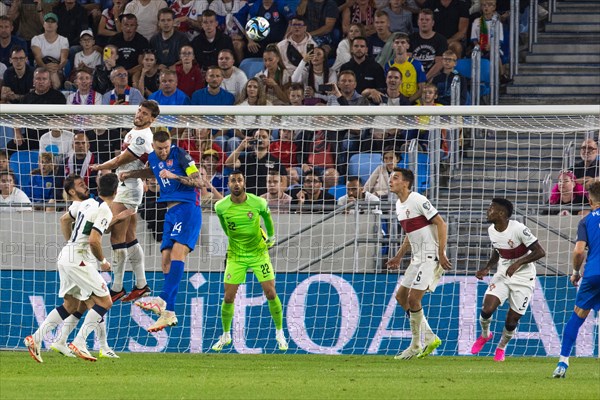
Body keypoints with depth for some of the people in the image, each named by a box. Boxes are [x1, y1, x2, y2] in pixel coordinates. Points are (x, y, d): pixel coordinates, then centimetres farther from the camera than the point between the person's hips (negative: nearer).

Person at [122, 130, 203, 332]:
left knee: (178, 250, -25)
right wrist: (130, 174, 28)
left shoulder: (179, 155, -8)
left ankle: (163, 300, -38)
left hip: (188, 208, -8)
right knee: (166, 259, 0)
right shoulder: (153, 158, 13)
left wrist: (175, 176, -22)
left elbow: (199, 181, -12)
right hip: (171, 211, 8)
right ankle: (169, 313, -2)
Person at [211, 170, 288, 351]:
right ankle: (225, 335, 18)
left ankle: (280, 333, 10)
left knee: (271, 293, -7)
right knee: (228, 297, -3)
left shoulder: (258, 203, -16)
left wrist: (271, 236, 18)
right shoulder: (221, 207, -13)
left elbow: (267, 215, 7)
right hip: (235, 255, 1)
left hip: (259, 253, -1)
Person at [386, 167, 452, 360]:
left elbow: (441, 224, -17)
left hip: (431, 257, -10)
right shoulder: (399, 205, 13)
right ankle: (430, 338, 14)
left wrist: (441, 254, -21)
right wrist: (399, 257, 20)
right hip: (418, 258, 10)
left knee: (413, 298, -13)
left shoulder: (418, 201, -15)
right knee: (401, 296, 9)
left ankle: (415, 346, 0)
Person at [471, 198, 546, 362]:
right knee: (487, 309, -15)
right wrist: (487, 268, 2)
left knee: (512, 321, 0)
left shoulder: (518, 229, -22)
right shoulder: (491, 230, -1)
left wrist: (518, 263, -29)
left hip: (523, 278, -5)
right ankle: (485, 335, 16)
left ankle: (501, 348, 28)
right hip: (502, 275, 5)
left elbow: (540, 252, -21)